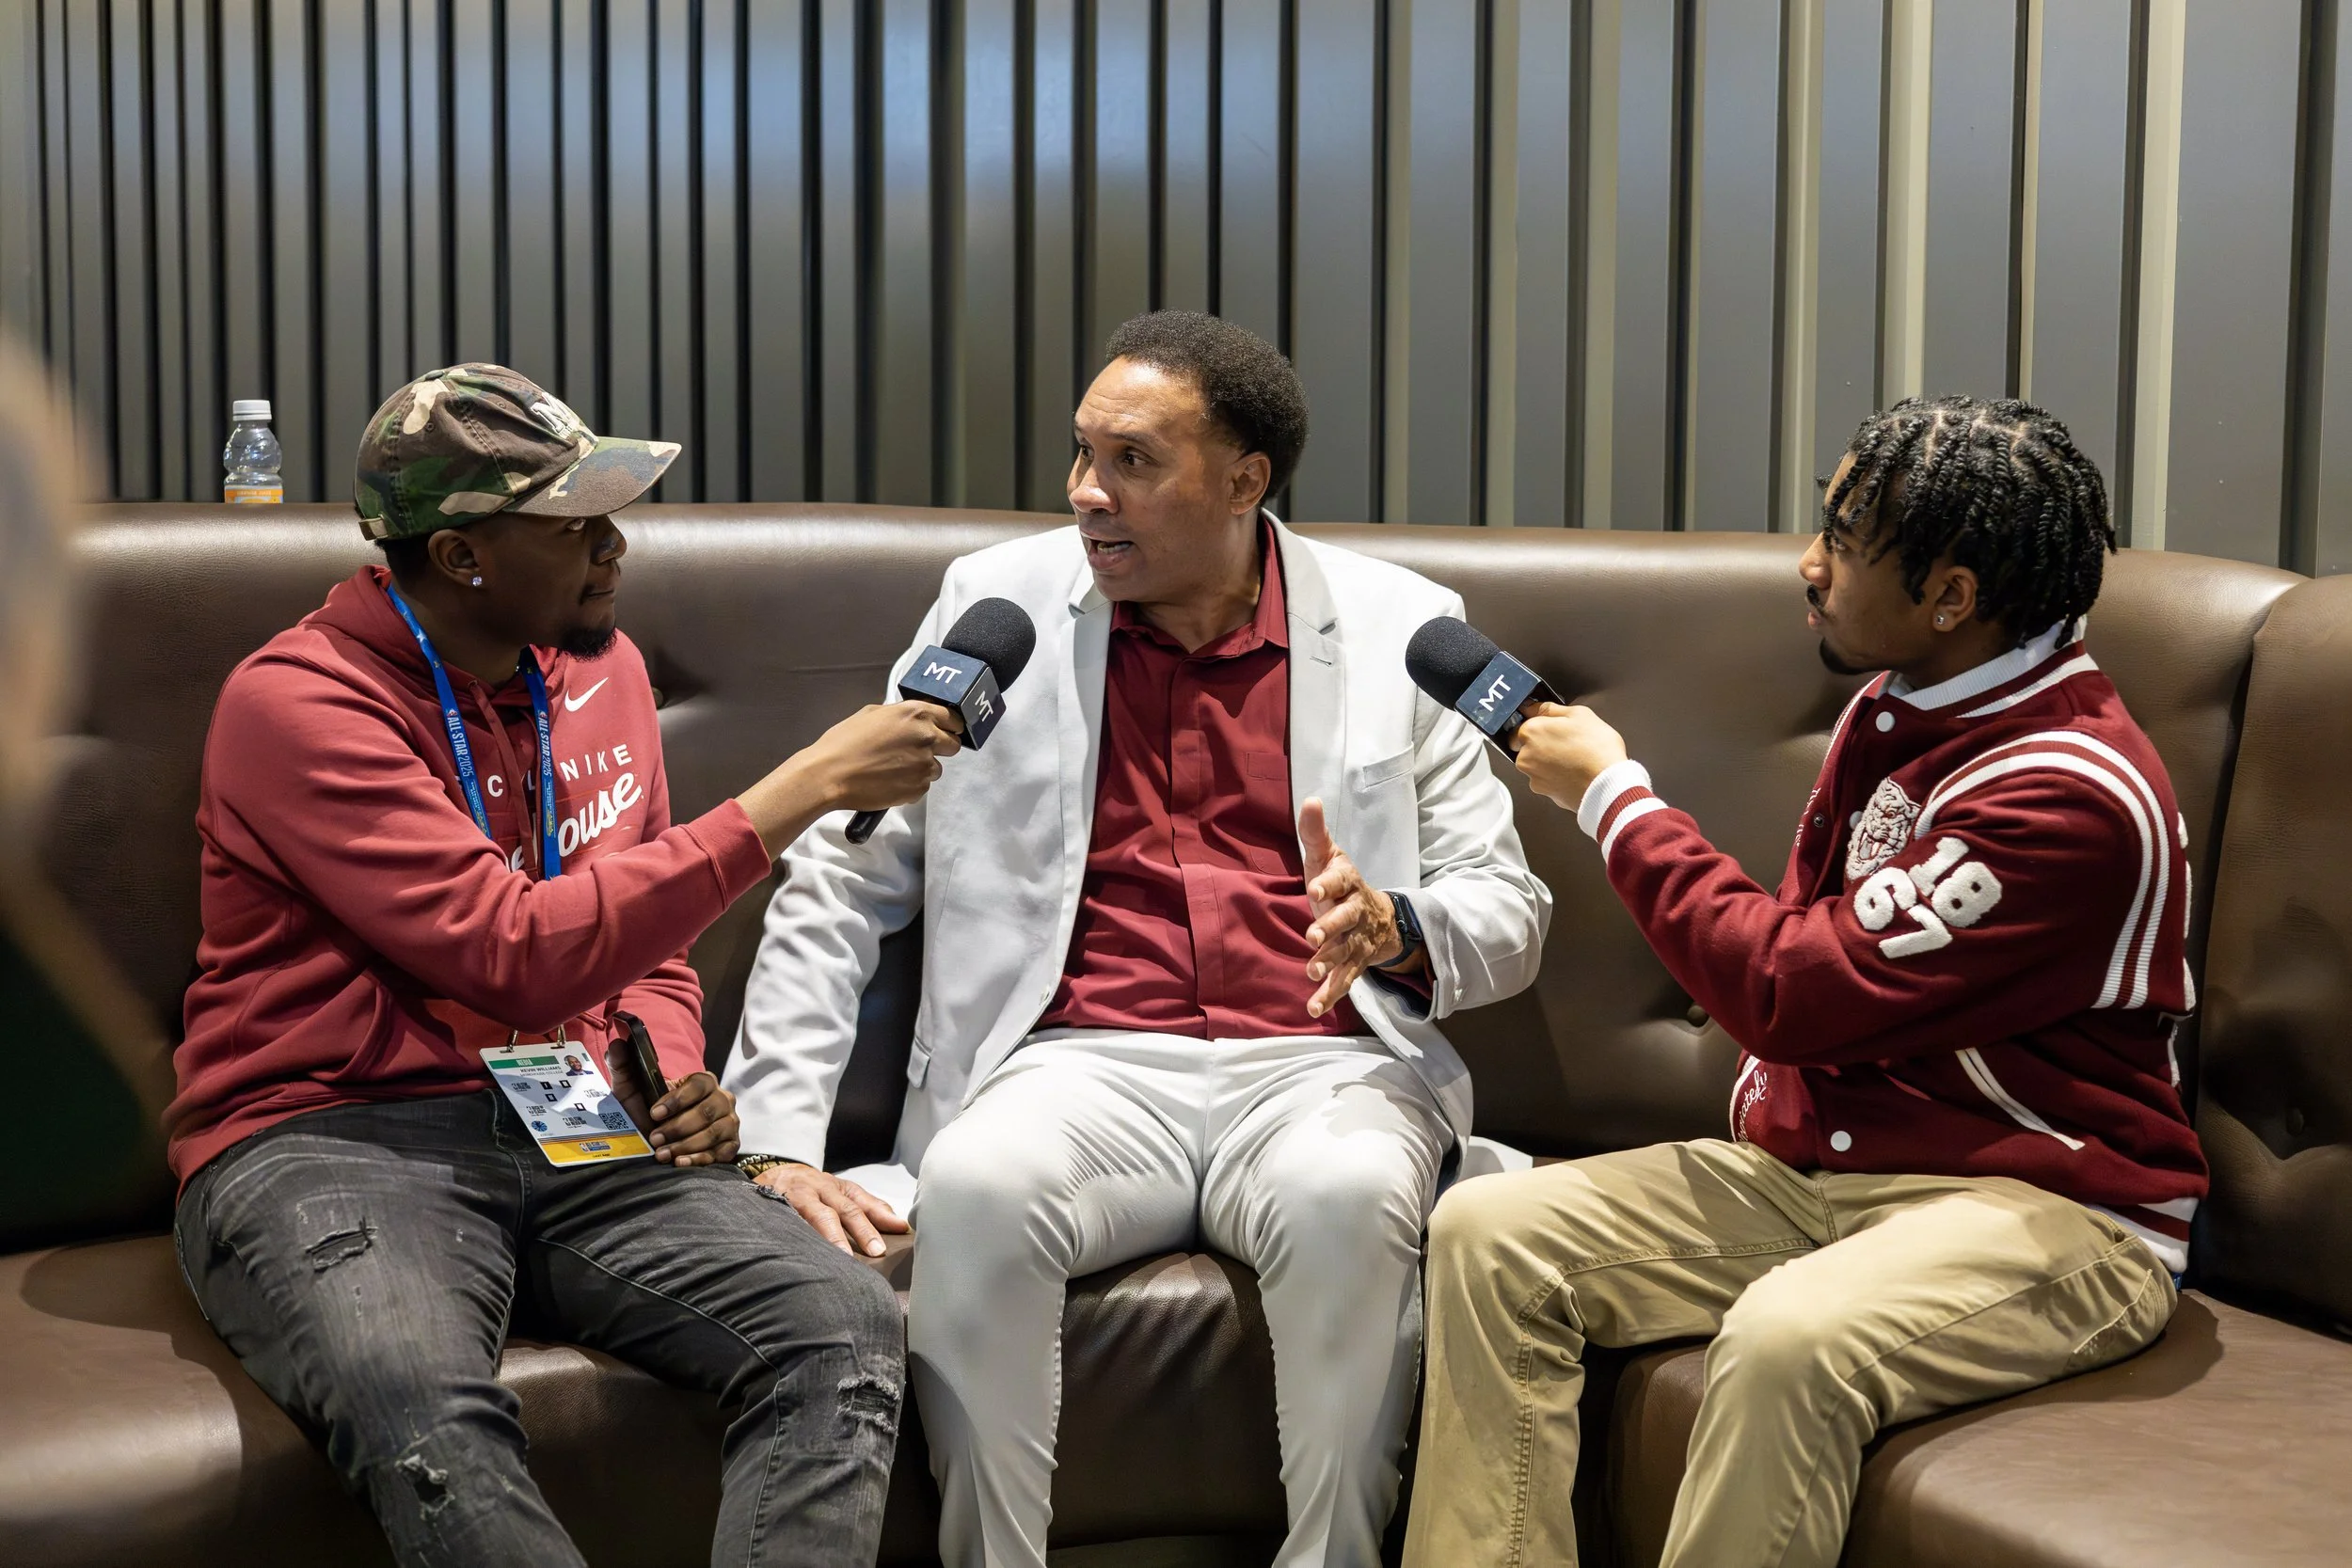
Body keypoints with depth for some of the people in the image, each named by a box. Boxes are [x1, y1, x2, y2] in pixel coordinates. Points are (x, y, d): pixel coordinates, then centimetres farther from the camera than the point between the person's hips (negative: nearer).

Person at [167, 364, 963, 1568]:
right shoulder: (296, 704, -10)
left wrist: (674, 1075, 2)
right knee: (425, 1417, -39)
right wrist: (794, 795, -20)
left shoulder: (601, 666, 12)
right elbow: (521, 957, -21)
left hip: (572, 1135, 6)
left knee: (847, 1330, -23)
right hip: (332, 1141, -5)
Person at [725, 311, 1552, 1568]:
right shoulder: (997, 605, 9)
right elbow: (838, 884, 7)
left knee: (1351, 1196, -34)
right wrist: (775, 1142, -4)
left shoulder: (1398, 627, 9)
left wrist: (1396, 931, -15)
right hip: (1081, 1062, 1)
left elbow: (1508, 912, 10)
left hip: (1318, 1064, 0)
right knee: (976, 1185, -33)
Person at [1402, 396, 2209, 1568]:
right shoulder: (1891, 712, 9)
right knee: (1488, 1232, -9)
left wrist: (1614, 798, -10)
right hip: (1817, 1159, 8)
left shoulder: (2074, 792, -20)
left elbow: (1796, 991, -20)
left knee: (1789, 1338, -39)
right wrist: (1770, 1091, 4)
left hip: (2043, 1205, -8)